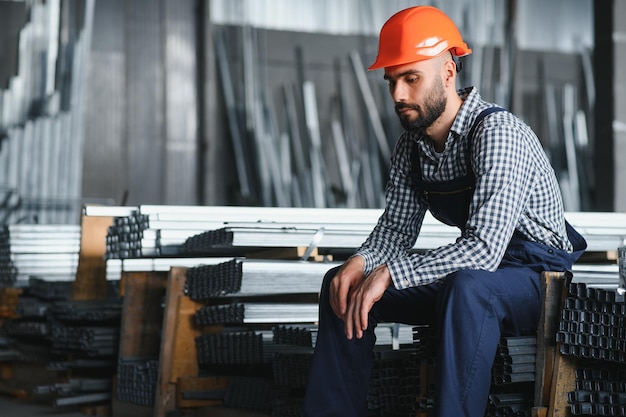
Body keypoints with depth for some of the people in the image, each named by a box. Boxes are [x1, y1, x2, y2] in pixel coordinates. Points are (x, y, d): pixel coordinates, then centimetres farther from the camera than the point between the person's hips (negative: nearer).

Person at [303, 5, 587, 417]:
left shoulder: (497, 133, -24)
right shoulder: (412, 144, 2)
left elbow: (483, 248, -32)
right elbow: (396, 228, 6)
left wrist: (390, 273, -33)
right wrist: (361, 262, -16)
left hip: (536, 275, -8)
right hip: (465, 273, 8)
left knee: (464, 286, -40)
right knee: (343, 285, 2)